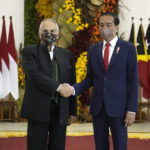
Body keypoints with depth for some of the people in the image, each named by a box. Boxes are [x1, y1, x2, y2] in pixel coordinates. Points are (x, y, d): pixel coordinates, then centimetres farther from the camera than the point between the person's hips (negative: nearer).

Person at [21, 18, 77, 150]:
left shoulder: (67, 54, 14)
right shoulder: (30, 52, 2)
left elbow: (72, 83, 14)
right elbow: (34, 74, -15)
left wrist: (72, 110, 11)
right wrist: (58, 87, -17)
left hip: (60, 110, 4)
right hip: (38, 110, -3)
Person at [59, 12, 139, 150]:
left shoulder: (128, 48, -2)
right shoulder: (93, 50, 10)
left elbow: (133, 80, -4)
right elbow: (90, 79, 12)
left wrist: (132, 110, -10)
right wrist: (73, 89, -7)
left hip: (118, 107, -3)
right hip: (98, 107, 4)